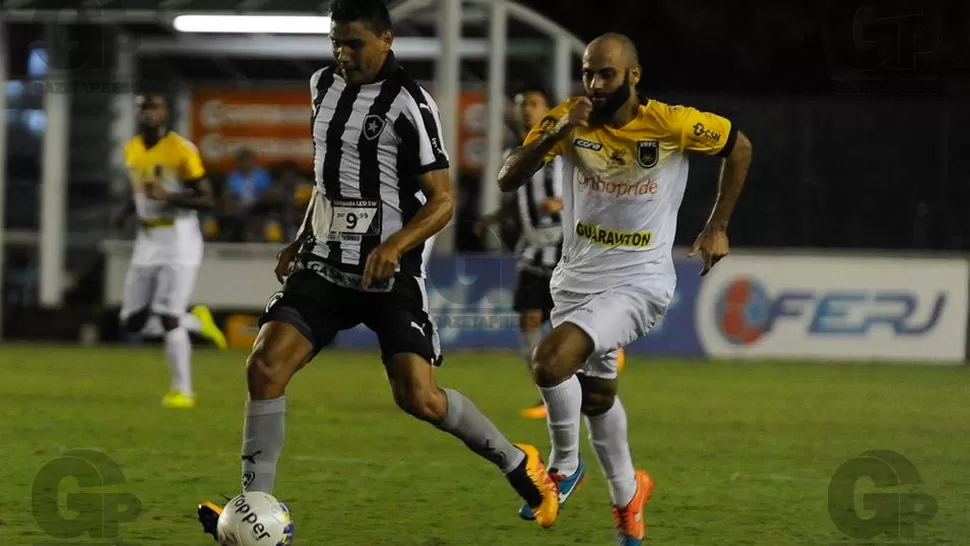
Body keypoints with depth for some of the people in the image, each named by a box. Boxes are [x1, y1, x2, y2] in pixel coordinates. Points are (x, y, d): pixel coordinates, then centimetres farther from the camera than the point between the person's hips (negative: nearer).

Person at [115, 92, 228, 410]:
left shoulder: (181, 150, -13)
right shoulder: (132, 150, 7)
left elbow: (208, 201, -11)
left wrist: (169, 197, -25)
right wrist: (126, 212, 2)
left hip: (179, 240, -7)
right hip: (147, 241, 7)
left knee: (168, 317, -11)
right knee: (134, 321, 5)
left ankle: (183, 391, 1)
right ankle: (196, 322, 27)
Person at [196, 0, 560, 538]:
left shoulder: (409, 105, -12)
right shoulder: (324, 86, 9)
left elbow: (442, 201, -13)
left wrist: (393, 247, -27)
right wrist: (302, 239, 18)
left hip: (391, 272, -6)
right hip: (326, 263, 6)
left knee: (418, 397, -13)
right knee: (265, 366, -13)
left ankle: (517, 463, 12)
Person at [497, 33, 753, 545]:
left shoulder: (672, 124, -15)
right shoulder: (567, 120, -7)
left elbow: (739, 147, 3)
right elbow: (507, 180, -13)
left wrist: (717, 227, 4)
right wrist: (555, 133, -27)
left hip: (637, 284, -5)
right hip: (576, 280, 5)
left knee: (550, 360, -25)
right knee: (594, 392, 20)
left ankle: (564, 464, 0)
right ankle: (627, 494, 44)